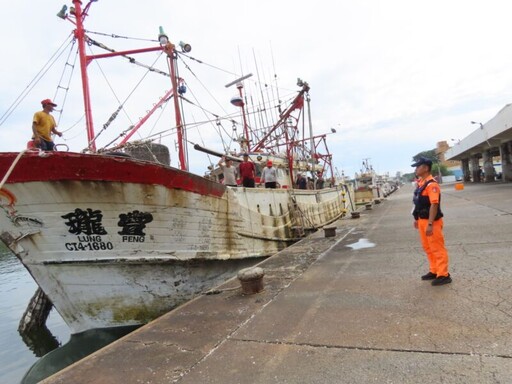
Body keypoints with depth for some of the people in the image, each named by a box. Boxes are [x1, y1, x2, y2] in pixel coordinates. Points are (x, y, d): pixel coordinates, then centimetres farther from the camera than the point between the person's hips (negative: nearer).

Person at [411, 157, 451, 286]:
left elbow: (434, 205, -25)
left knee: (437, 249, 0)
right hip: (422, 221, 10)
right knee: (428, 248, 18)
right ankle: (434, 271, 31)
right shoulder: (420, 183, 10)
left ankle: (443, 275, 10)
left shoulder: (431, 184, -19)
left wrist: (430, 224, -28)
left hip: (431, 222, -10)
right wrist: (417, 219, 21)